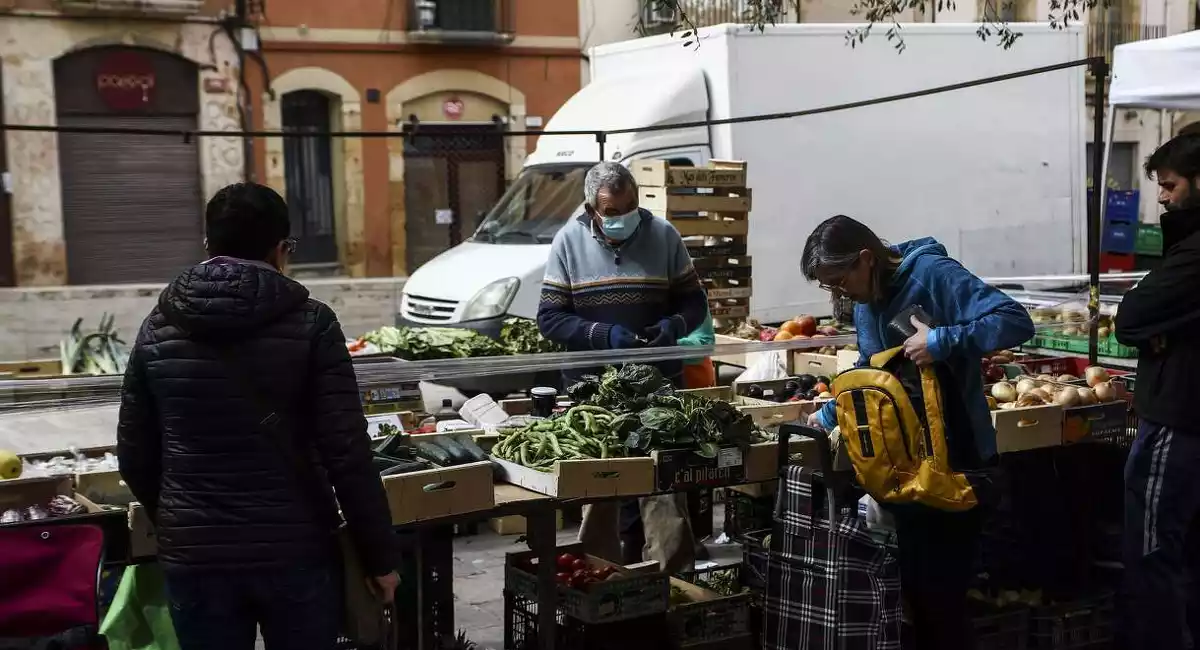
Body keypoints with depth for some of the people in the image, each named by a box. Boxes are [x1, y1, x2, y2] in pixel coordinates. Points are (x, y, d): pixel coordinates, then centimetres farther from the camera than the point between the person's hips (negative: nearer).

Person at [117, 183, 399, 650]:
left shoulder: (158, 330, 2)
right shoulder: (311, 324, -8)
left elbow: (134, 455, 8)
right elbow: (347, 454, -11)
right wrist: (379, 556, -3)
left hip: (195, 557, 2)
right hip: (296, 550, -2)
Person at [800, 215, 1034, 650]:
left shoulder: (932, 274, -19)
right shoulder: (865, 301, 6)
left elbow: (1016, 321, -26)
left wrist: (941, 341, -34)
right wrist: (830, 415, 14)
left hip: (954, 458, -8)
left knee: (942, 588, -1)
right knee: (912, 582, 15)